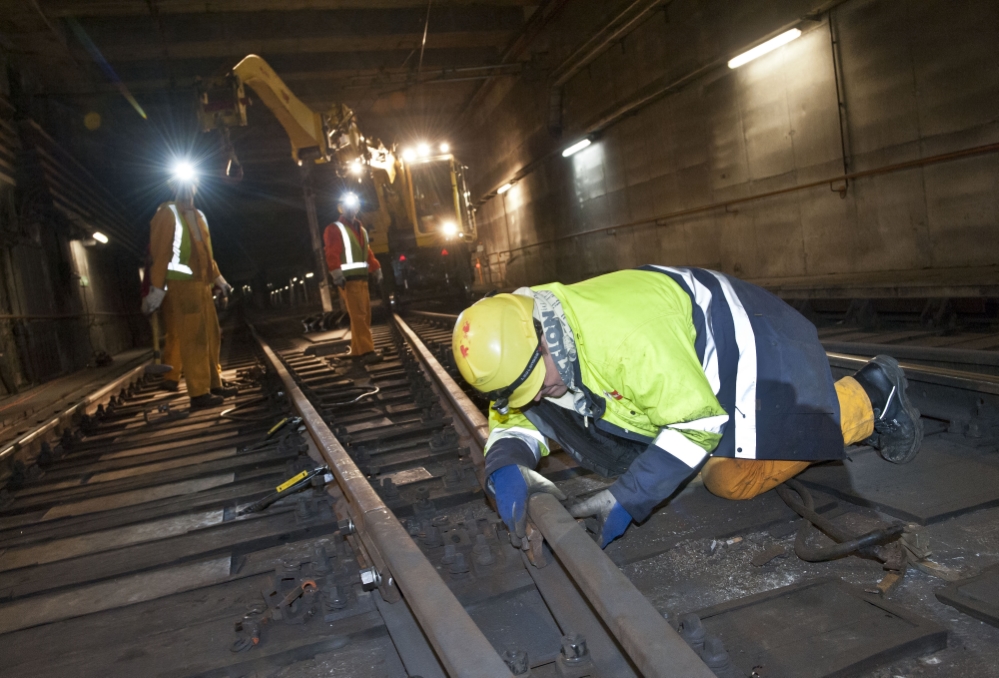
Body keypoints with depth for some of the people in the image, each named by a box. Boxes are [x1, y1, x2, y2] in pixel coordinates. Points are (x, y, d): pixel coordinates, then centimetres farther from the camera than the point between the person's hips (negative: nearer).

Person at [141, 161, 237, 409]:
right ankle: (198, 394, -5)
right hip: (182, 286, -7)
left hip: (202, 285, 7)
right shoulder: (167, 213, -2)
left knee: (211, 337, 8)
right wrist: (156, 289, -16)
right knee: (192, 340, -8)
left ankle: (214, 385, 15)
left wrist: (218, 278, 20)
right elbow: (159, 254, -9)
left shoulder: (199, 216, 19)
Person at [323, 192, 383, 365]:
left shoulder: (361, 229, 22)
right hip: (348, 279, -8)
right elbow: (332, 254, -12)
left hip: (362, 278, 8)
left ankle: (357, 351, 16)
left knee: (365, 315, 8)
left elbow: (368, 252, 24)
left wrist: (377, 271, 19)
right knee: (358, 315, -13)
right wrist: (337, 275, -23)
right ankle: (367, 351, -17)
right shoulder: (334, 229, -2)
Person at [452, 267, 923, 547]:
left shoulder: (625, 339, -42)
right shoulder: (523, 341, -17)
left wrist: (628, 499, -33)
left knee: (735, 479, -8)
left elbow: (699, 420, -31)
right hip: (690, 365, 8)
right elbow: (515, 419, -7)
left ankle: (872, 395, 9)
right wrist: (506, 467, -31)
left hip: (738, 340, -7)